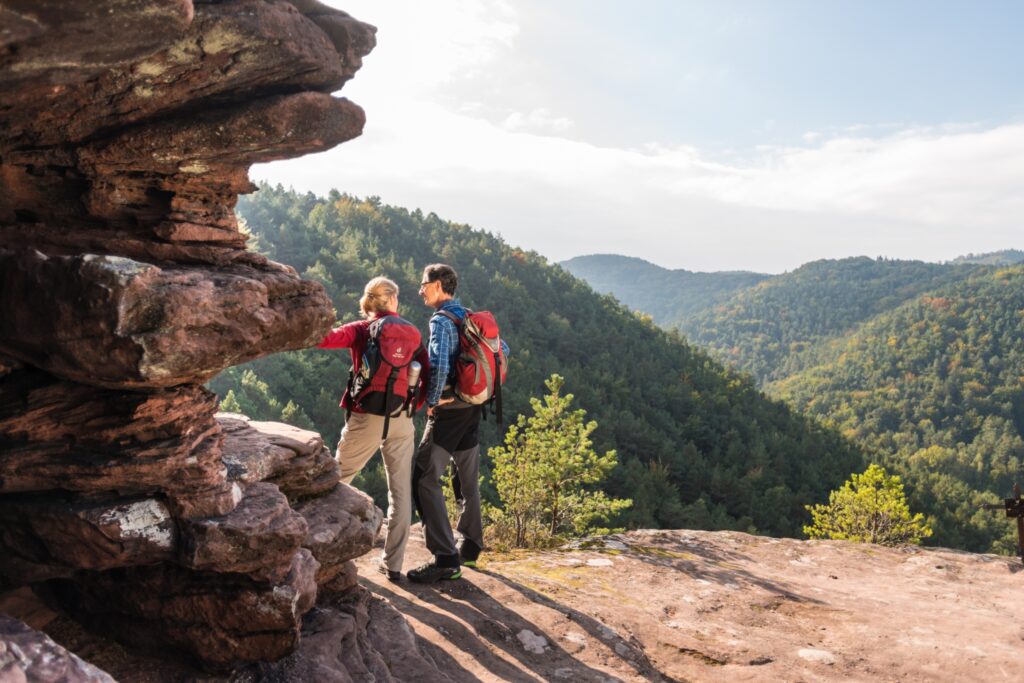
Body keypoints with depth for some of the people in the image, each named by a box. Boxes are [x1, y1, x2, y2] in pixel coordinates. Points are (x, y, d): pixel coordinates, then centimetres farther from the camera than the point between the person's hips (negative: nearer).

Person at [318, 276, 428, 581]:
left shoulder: (360, 330, -2)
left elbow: (326, 338, -17)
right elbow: (427, 375, 0)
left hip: (366, 418, -2)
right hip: (401, 421, 2)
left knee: (338, 479, 17)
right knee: (401, 491, 9)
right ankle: (392, 563, 12)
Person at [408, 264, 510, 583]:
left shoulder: (441, 320, -14)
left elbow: (439, 367, -28)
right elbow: (503, 350, 17)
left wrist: (431, 401, -15)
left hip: (448, 410, -9)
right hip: (473, 409, 9)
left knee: (425, 479, -7)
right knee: (469, 479, 18)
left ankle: (446, 559, -11)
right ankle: (470, 548, 30)